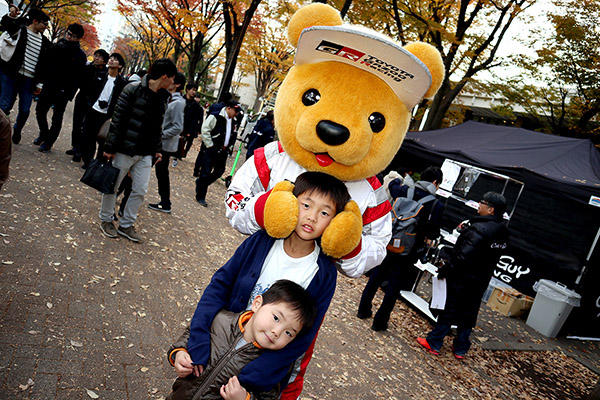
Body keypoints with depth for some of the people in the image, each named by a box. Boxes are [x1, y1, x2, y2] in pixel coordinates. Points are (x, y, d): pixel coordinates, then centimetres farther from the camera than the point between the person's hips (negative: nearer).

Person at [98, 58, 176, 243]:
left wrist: (157, 149, 13)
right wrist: (110, 147, -14)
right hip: (125, 150, -6)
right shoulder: (133, 89, -12)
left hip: (145, 154, 6)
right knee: (112, 186, 9)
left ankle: (126, 225, 23)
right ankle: (106, 220, 29)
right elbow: (118, 119, -12)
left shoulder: (162, 97, 8)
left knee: (140, 190, 8)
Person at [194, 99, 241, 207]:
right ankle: (200, 197, 11)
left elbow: (233, 136, 23)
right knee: (206, 172, -1)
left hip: (222, 152, 8)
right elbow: (205, 130, -16)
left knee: (220, 171, 11)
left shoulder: (232, 121, 12)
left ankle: (201, 182, 34)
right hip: (210, 150, -8)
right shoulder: (215, 116, -13)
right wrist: (210, 146, -16)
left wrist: (229, 148, 11)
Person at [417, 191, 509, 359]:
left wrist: (445, 270, -17)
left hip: (462, 278, -7)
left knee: (449, 311, 5)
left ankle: (434, 343, 16)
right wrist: (467, 229, 4)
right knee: (468, 314, 17)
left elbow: (463, 255, -28)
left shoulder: (479, 229, -25)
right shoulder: (502, 231, 3)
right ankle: (461, 348, 28)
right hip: (481, 281, 7)